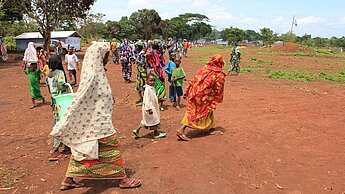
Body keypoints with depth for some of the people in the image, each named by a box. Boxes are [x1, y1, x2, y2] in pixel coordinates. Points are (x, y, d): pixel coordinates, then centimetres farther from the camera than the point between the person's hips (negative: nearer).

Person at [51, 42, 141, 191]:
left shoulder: (96, 72, 5)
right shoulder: (91, 76, -24)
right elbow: (78, 101, -26)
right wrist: (62, 126, -26)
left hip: (99, 119, 9)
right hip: (98, 122, -9)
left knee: (83, 149, 17)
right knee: (111, 148, 5)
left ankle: (68, 180, 28)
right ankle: (122, 179, 21)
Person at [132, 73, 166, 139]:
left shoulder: (153, 88, 9)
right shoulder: (147, 89, -20)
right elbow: (146, 99, -22)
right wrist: (149, 108, -23)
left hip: (153, 107, 10)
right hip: (150, 107, -10)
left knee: (146, 120, 16)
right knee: (154, 119, 3)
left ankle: (137, 130, 22)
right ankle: (156, 133, 18)